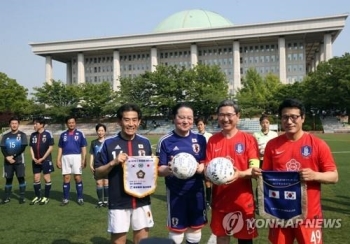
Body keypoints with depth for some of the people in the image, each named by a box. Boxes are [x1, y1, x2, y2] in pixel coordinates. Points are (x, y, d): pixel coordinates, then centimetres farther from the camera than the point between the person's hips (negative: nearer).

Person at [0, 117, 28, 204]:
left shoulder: (22, 135, 2)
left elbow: (23, 147, -8)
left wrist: (13, 156, -14)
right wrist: (7, 157, -13)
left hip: (19, 161, -3)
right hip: (8, 161, 3)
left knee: (21, 178, -3)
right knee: (8, 179, 7)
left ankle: (22, 197, 4)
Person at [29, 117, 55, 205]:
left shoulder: (48, 134, -10)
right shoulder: (33, 135, 6)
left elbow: (51, 147, -10)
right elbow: (31, 147, 12)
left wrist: (42, 158, -12)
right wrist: (34, 158, -2)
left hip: (46, 160, -5)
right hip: (36, 160, 5)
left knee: (46, 178, 2)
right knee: (36, 178, 8)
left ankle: (46, 197, 12)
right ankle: (38, 197, 20)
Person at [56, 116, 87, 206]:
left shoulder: (80, 134, 3)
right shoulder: (63, 134, 11)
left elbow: (83, 148, 2)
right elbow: (60, 148, 14)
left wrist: (84, 160, -6)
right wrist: (58, 160, 6)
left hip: (76, 157, -2)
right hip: (65, 158, 2)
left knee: (78, 177, -2)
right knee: (66, 178, 4)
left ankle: (80, 198, 8)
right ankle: (66, 199, 13)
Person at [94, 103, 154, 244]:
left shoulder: (145, 143, 5)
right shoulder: (109, 143, -4)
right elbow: (98, 173, -1)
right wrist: (113, 163, -17)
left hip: (142, 201, 3)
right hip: (118, 203, -2)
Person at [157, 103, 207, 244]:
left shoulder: (200, 139, 0)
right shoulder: (165, 141, -9)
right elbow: (159, 170, -8)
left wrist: (200, 168, -18)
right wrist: (168, 169, -30)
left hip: (197, 191, 3)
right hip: (176, 193, -3)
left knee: (196, 228, 17)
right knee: (176, 231, 10)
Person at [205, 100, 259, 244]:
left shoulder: (248, 139, -6)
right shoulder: (213, 140, 2)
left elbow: (255, 168, -9)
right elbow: (207, 167, 4)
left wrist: (240, 174, -28)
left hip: (242, 199, -2)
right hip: (219, 198, 3)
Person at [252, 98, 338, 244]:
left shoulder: (318, 144, -6)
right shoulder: (272, 145, 1)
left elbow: (334, 176, -3)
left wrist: (314, 175, -22)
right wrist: (258, 174, -12)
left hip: (309, 214, -2)